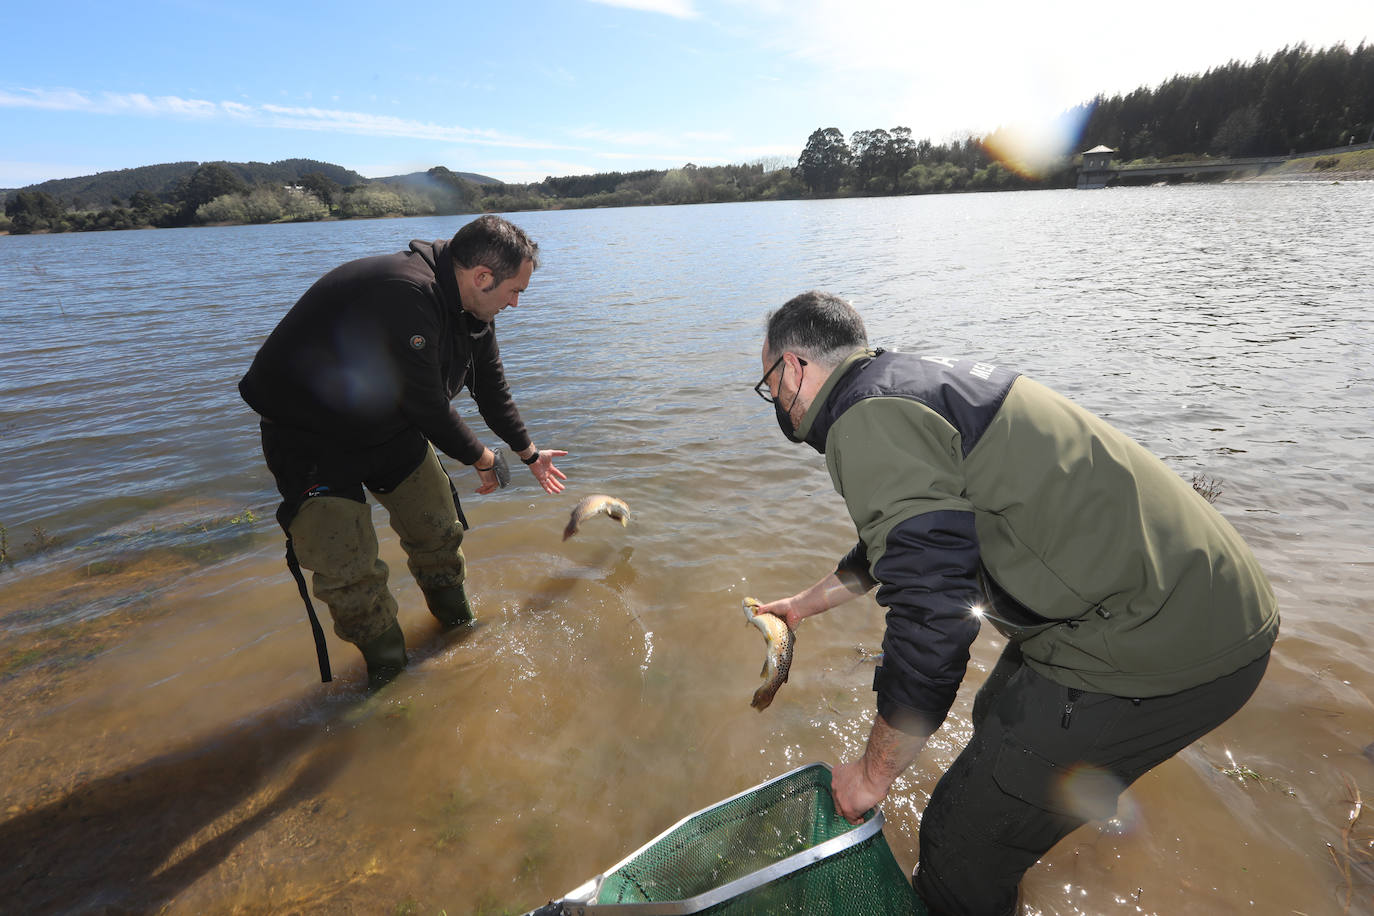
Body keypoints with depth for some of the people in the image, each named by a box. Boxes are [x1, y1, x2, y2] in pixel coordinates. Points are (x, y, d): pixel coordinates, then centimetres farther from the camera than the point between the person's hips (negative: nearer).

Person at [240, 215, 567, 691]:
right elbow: (427, 407, -30)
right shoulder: (405, 295, -36)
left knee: (438, 529, 11)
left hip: (391, 423, 8)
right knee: (346, 565, -8)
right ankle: (387, 668, 17)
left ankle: (458, 626, 34)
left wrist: (530, 453, 16)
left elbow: (491, 388, 8)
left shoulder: (472, 306, -5)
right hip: (307, 433, -8)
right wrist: (482, 458, -13)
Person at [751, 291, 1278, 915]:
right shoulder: (911, 380, 12)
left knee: (963, 844, -1)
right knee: (998, 723, 29)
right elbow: (904, 537, 27)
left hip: (1156, 644, -10)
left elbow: (931, 616, -27)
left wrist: (873, 773, -10)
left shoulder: (868, 417, -20)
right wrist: (804, 604, 41)